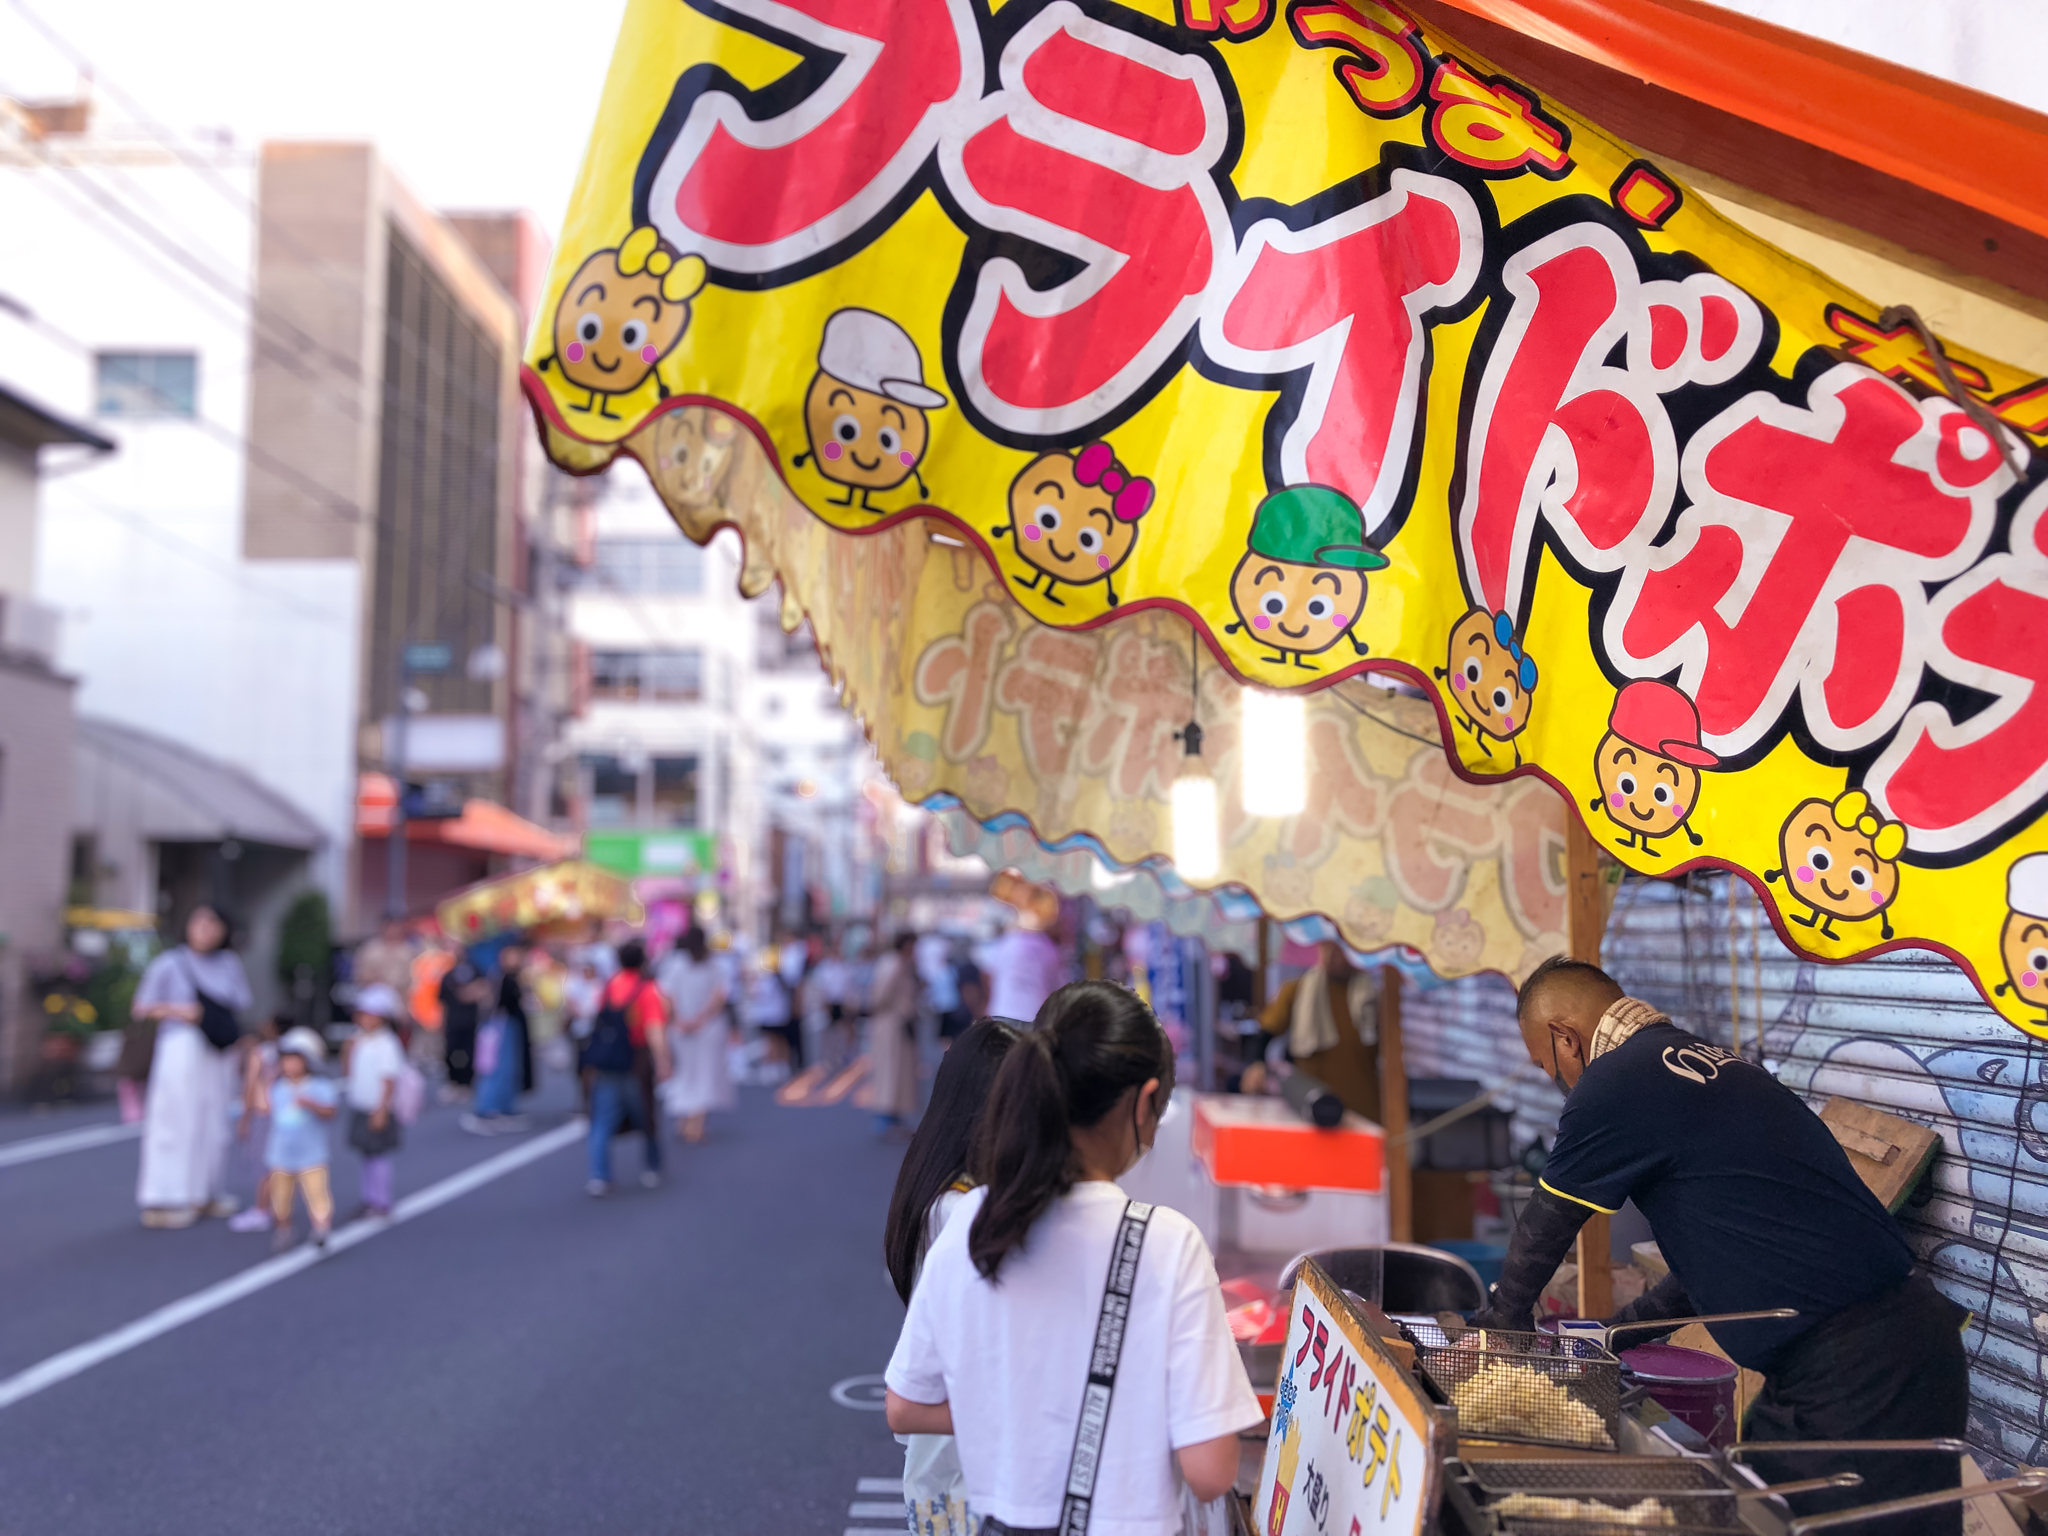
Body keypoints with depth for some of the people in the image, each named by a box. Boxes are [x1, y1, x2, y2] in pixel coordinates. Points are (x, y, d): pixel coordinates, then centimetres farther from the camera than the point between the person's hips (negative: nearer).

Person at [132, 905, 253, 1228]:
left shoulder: (230, 964, 10)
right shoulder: (169, 964, 0)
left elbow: (242, 1005, 10)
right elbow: (140, 1008, 2)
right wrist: (178, 1011, -12)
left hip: (218, 1053, 4)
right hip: (182, 1046, -4)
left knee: (213, 1122, 6)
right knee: (176, 1120, -6)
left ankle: (202, 1195, 16)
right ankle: (161, 1201, -2)